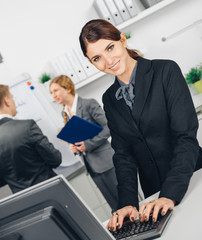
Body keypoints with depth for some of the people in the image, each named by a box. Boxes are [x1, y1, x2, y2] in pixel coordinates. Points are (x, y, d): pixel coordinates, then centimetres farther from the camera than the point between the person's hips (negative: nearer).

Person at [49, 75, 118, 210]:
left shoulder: (89, 104, -10)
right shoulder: (65, 112, 12)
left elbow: (108, 128, -15)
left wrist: (88, 144, -18)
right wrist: (73, 145, -1)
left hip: (105, 162, -6)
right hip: (92, 167, 6)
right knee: (114, 205, 12)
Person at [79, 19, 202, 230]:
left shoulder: (166, 71, -6)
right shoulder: (109, 100, 8)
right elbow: (123, 153, 5)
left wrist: (170, 195, -23)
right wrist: (128, 203, -11)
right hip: (155, 195, 3)